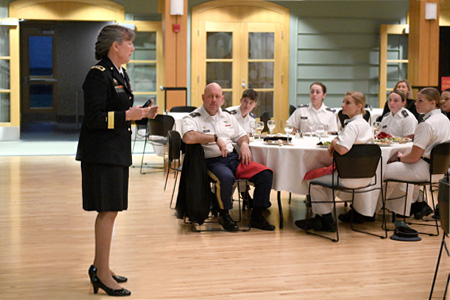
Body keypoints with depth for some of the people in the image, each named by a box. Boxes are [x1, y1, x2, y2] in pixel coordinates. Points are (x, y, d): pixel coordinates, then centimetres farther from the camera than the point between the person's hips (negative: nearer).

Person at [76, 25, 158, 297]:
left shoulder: (120, 74, 15)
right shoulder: (99, 75, -14)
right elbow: (94, 118, -18)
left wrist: (142, 114, 9)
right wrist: (127, 116, -25)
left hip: (117, 151, 10)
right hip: (102, 152, -10)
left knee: (111, 210, 14)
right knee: (108, 210, -7)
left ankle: (100, 266, 25)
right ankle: (102, 274, 0)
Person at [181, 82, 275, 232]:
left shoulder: (227, 116, 19)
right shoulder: (193, 118, -2)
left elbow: (241, 135, 29)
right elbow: (188, 137, -22)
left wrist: (244, 144, 5)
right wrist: (216, 138, -18)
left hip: (233, 158, 6)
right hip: (211, 161, -6)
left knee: (265, 174, -12)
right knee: (226, 178, -39)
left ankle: (256, 215, 1)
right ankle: (224, 214, -12)